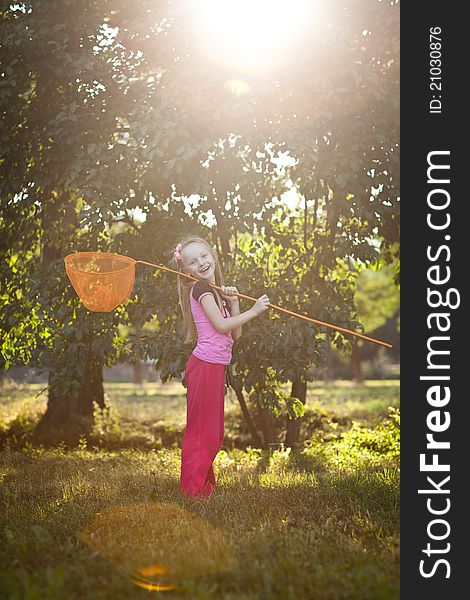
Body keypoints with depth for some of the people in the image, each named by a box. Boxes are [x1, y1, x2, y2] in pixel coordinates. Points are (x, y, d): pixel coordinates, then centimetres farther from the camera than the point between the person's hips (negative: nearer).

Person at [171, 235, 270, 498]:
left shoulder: (218, 291, 17)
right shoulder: (200, 287, -9)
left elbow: (235, 334, 11)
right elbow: (221, 325, -18)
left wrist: (234, 302, 0)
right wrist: (253, 311, -13)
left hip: (216, 367, 9)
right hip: (205, 365, -9)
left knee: (213, 432, 15)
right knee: (201, 430, -3)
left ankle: (206, 484, 25)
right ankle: (194, 487, 5)